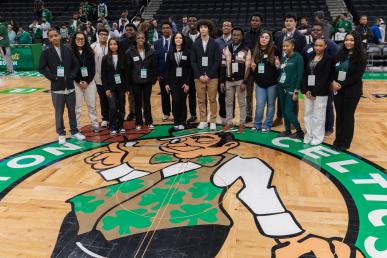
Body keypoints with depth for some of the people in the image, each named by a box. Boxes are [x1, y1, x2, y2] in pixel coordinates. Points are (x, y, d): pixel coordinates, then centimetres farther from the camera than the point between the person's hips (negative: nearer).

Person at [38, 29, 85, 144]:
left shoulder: (68, 50, 4)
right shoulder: (46, 52, -3)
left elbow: (76, 65, 9)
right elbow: (41, 68, -3)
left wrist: (72, 75, -5)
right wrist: (52, 77, -12)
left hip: (70, 86, 2)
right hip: (57, 87, -2)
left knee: (72, 111, 12)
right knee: (59, 112, 6)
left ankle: (74, 131, 25)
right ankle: (61, 134, 19)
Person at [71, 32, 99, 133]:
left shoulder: (89, 52, 3)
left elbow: (93, 68, 2)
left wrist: (87, 81, -8)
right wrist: (79, 81, -11)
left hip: (89, 82, 2)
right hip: (76, 82, -2)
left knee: (92, 105, 7)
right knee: (77, 106, 3)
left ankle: (95, 124, 19)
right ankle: (76, 127, 14)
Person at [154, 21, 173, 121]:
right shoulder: (157, 43, 6)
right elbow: (155, 59, 6)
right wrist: (157, 73, 0)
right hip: (162, 74, 3)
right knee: (164, 94, 11)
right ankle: (166, 113, 24)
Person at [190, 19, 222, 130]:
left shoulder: (214, 44, 2)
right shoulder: (195, 44, 7)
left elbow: (217, 61, -4)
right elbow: (193, 62, 4)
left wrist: (209, 75, -11)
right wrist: (199, 75, -8)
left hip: (212, 77, -2)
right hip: (199, 77, 2)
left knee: (212, 100, 2)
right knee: (201, 100, 5)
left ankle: (213, 122, 10)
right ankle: (203, 121, 13)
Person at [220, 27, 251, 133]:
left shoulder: (246, 50, -3)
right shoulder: (226, 49, 7)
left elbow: (247, 67, -6)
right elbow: (223, 65, 8)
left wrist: (244, 82, -12)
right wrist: (222, 81, 4)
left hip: (240, 80, -3)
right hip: (228, 80, 4)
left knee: (241, 102, 4)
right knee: (228, 102, 9)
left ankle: (242, 124, 12)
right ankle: (229, 123, 19)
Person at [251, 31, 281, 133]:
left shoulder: (274, 50, -5)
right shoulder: (256, 51, 5)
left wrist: (278, 65, -17)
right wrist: (253, 66, -7)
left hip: (272, 82, -2)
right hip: (259, 82, 2)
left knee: (270, 104, 7)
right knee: (259, 104, 0)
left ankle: (267, 125, 18)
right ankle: (257, 124, 16)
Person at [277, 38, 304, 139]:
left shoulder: (298, 58, -8)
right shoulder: (284, 58, 12)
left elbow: (300, 75, -11)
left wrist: (296, 91, -15)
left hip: (291, 89, -6)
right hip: (281, 88, 7)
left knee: (289, 112, -8)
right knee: (284, 111, 9)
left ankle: (299, 131, 7)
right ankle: (287, 130, 22)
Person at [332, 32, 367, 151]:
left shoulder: (361, 57, -7)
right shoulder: (340, 54, 7)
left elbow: (357, 76, -13)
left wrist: (342, 85, -16)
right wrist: (333, 82, -11)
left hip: (352, 91, -4)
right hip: (338, 90, 4)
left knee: (348, 116, 5)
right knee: (339, 115, 11)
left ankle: (345, 142, 16)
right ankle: (338, 139, 23)